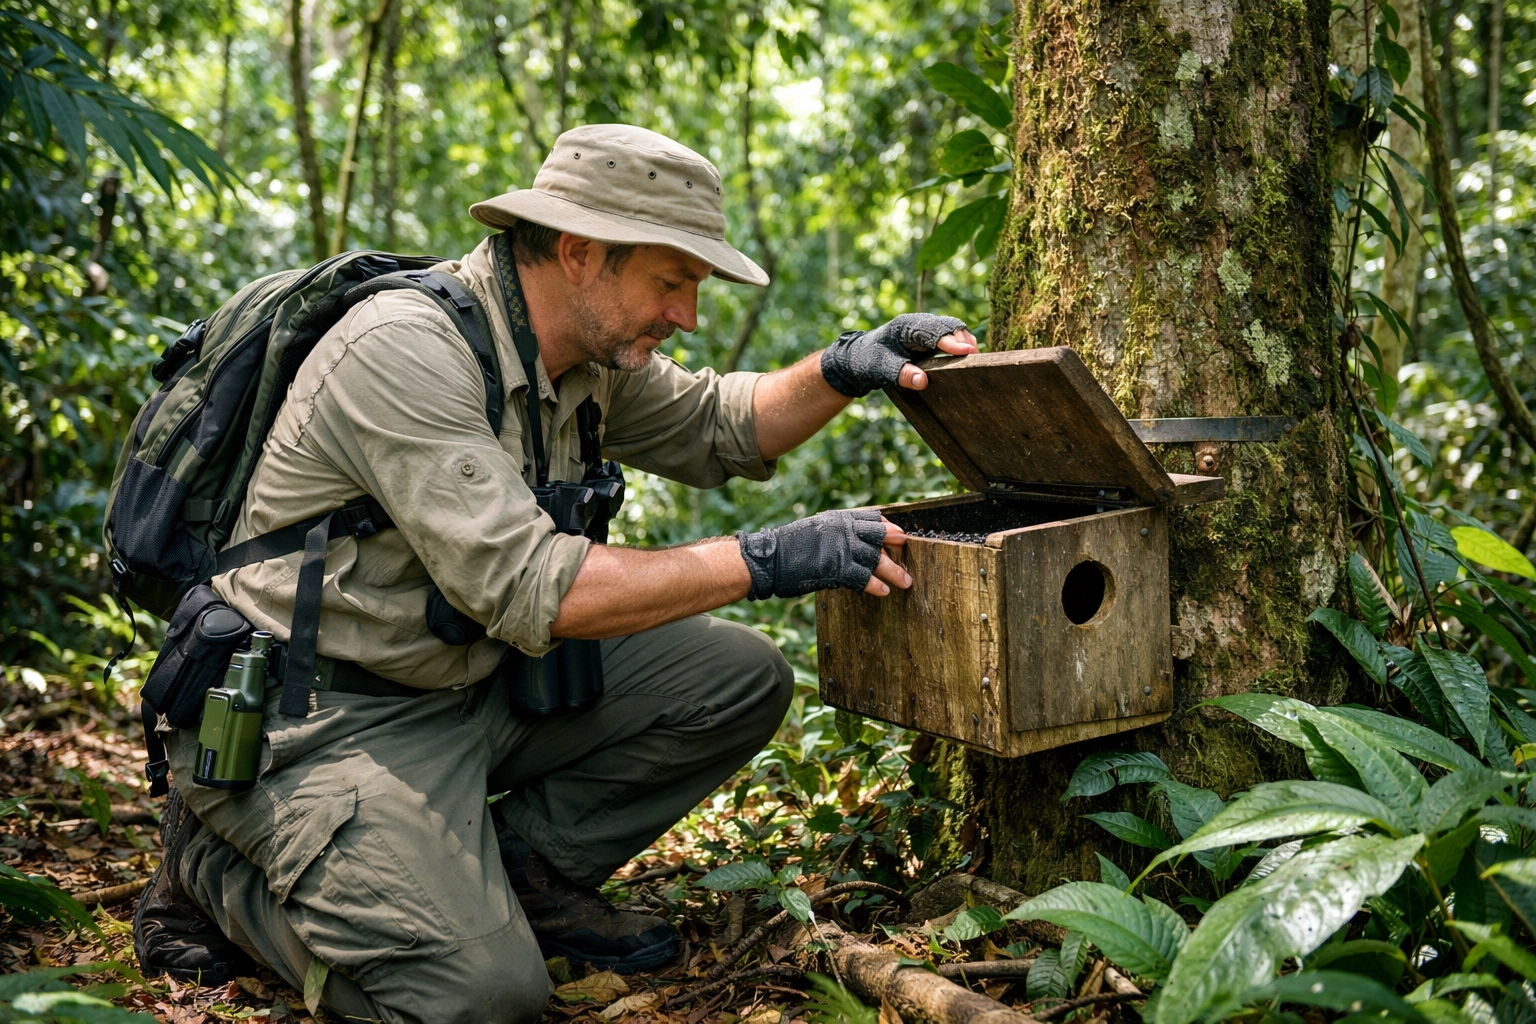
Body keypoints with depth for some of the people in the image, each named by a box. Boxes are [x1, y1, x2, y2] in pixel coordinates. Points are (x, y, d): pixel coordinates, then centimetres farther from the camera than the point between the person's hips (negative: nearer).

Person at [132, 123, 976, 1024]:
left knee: (744, 679, -2)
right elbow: (526, 588, -31)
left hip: (475, 681, 8)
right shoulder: (407, 350, -25)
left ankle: (529, 869, 9)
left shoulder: (587, 345, 2)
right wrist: (767, 562, -29)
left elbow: (715, 427, 16)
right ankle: (217, 868, 2)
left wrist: (842, 371, -4)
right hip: (319, 716, -8)